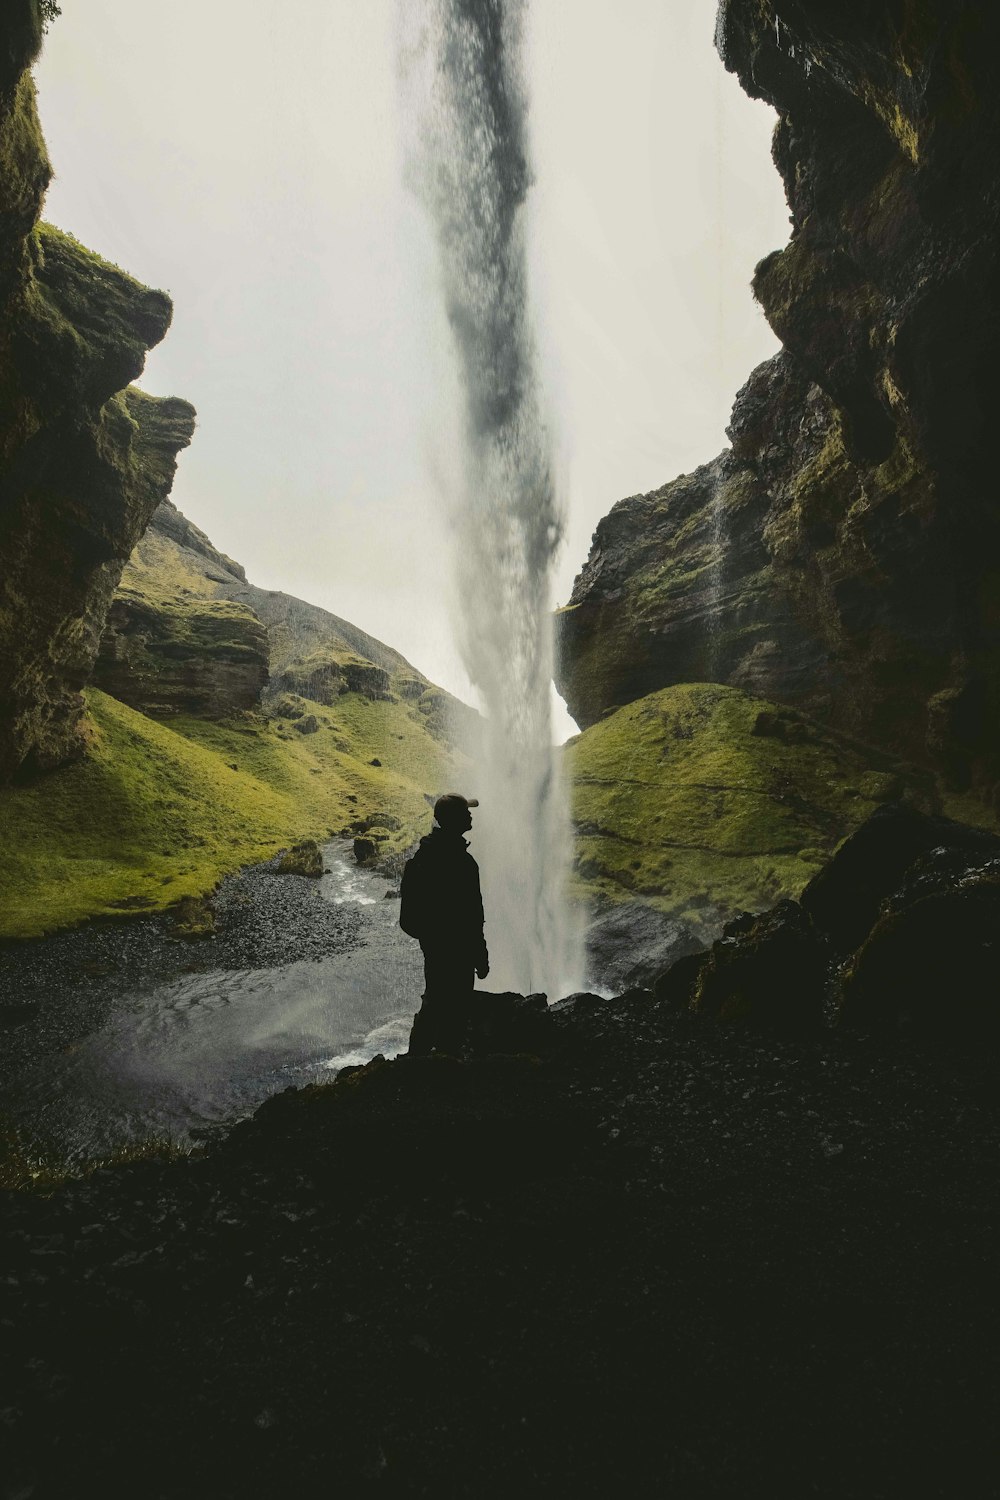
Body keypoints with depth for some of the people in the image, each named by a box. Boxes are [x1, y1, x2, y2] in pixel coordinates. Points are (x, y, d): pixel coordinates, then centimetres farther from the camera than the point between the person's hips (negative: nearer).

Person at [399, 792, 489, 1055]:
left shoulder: (425, 852, 3)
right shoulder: (460, 861, -25)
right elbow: (470, 914, -23)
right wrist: (481, 957, -14)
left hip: (430, 941, 9)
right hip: (455, 947, -9)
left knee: (433, 1001, 24)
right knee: (454, 1013, 5)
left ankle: (417, 1054, 36)